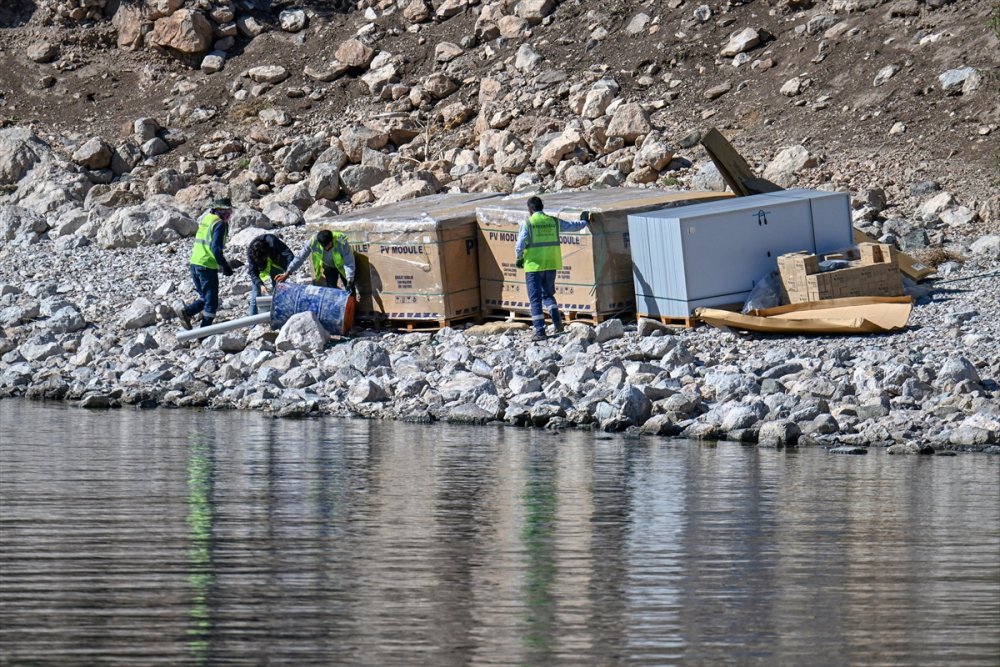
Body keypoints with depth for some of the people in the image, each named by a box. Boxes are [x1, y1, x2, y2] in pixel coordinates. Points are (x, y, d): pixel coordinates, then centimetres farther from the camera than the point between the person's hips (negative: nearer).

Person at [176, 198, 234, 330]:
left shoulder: (206, 219, 12)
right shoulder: (219, 224, -12)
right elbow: (216, 248, -21)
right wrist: (225, 266, -12)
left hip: (195, 263, 8)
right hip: (208, 266, -8)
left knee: (205, 298, 20)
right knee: (211, 302, 2)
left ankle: (186, 311, 0)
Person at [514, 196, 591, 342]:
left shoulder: (527, 223, -8)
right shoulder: (554, 222, 4)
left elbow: (520, 245, -13)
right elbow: (573, 226, 17)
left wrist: (519, 258, 6)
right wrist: (584, 222, 38)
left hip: (533, 265, -4)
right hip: (551, 264, 4)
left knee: (535, 298, 1)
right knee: (548, 294, 21)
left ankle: (540, 331, -3)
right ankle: (557, 321, 4)